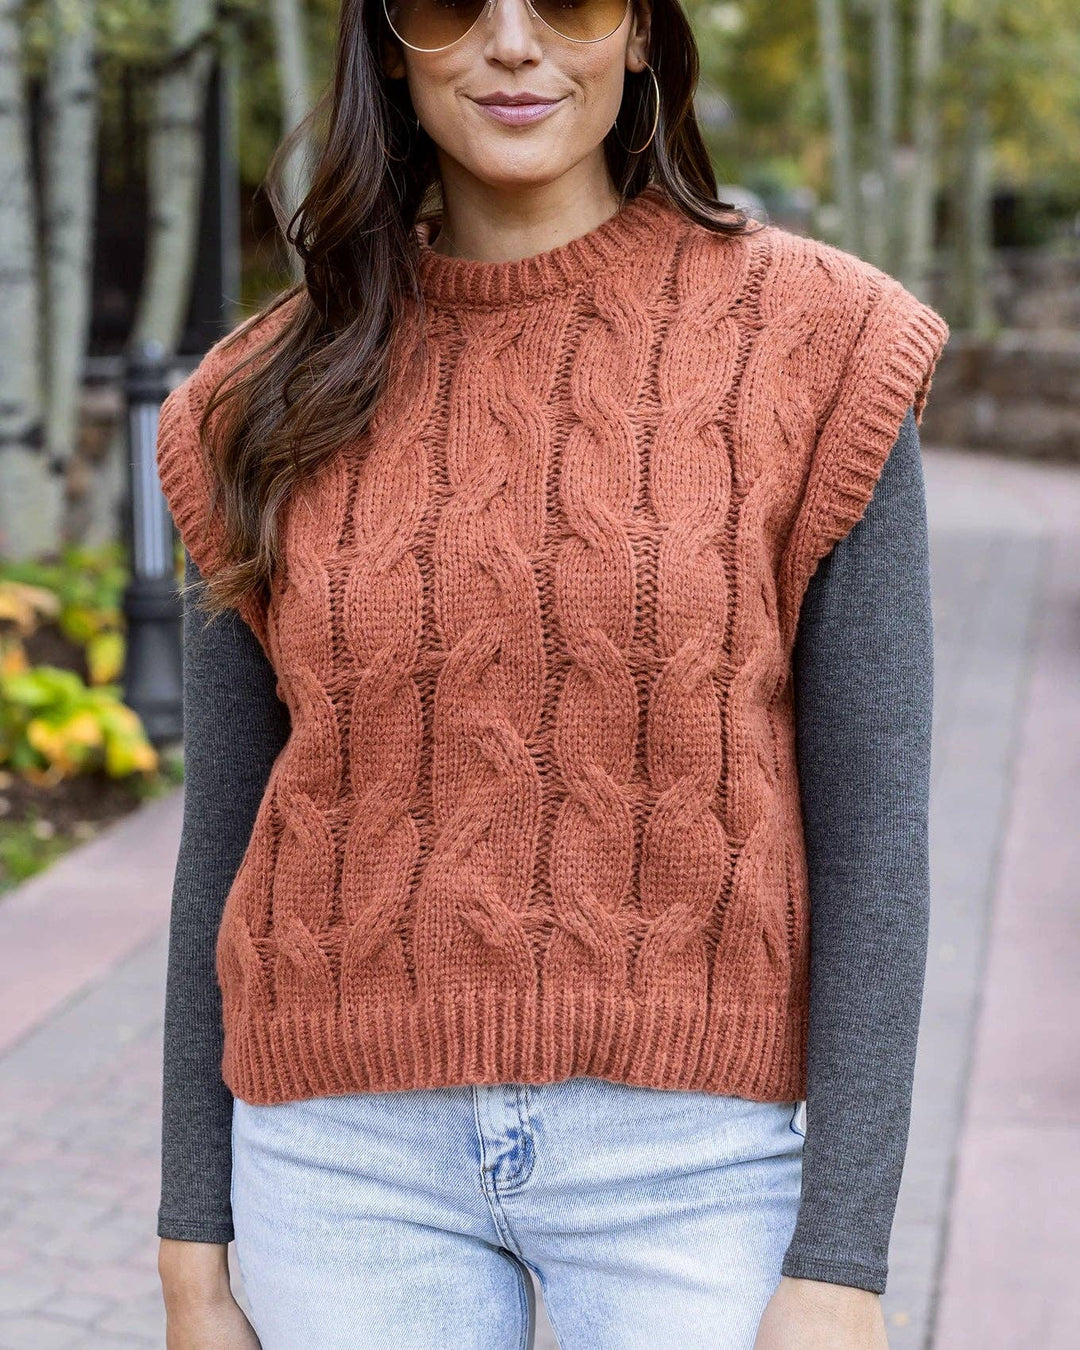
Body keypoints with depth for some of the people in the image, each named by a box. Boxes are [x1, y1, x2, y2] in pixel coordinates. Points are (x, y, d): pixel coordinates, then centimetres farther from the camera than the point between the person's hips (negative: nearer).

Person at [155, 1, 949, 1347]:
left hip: (688, 1149, -2)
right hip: (351, 1148, 2)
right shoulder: (277, 401, 2)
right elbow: (226, 841, 6)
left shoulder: (805, 342, -6)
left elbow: (870, 826, -6)